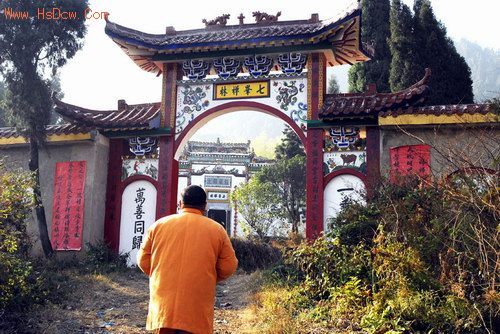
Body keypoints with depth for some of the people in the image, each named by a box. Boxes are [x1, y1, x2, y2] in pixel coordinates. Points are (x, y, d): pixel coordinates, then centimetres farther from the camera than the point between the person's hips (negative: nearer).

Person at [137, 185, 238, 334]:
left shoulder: (159, 225, 5)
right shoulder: (217, 229, 2)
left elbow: (143, 261, 9)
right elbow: (228, 267, 2)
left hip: (163, 304, 2)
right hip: (197, 310, -2)